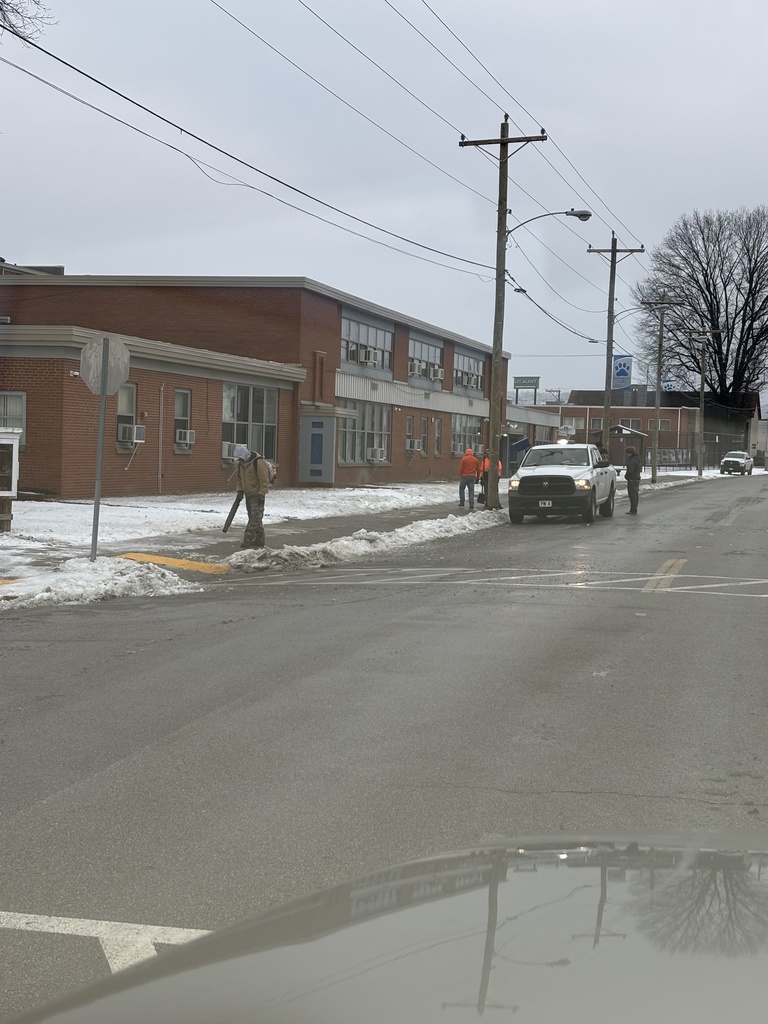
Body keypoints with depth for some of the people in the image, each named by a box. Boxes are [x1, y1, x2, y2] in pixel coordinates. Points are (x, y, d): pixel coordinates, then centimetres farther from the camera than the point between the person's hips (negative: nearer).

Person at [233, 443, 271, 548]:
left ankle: (248, 539, -13)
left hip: (257, 495, -8)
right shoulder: (241, 464, 9)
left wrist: (261, 495, -19)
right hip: (248, 495, 8)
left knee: (255, 518, -11)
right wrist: (240, 490, 4)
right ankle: (260, 540, 16)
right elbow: (239, 479, 20)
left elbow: (264, 480, -17)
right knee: (254, 519, 10)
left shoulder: (258, 462, -16)